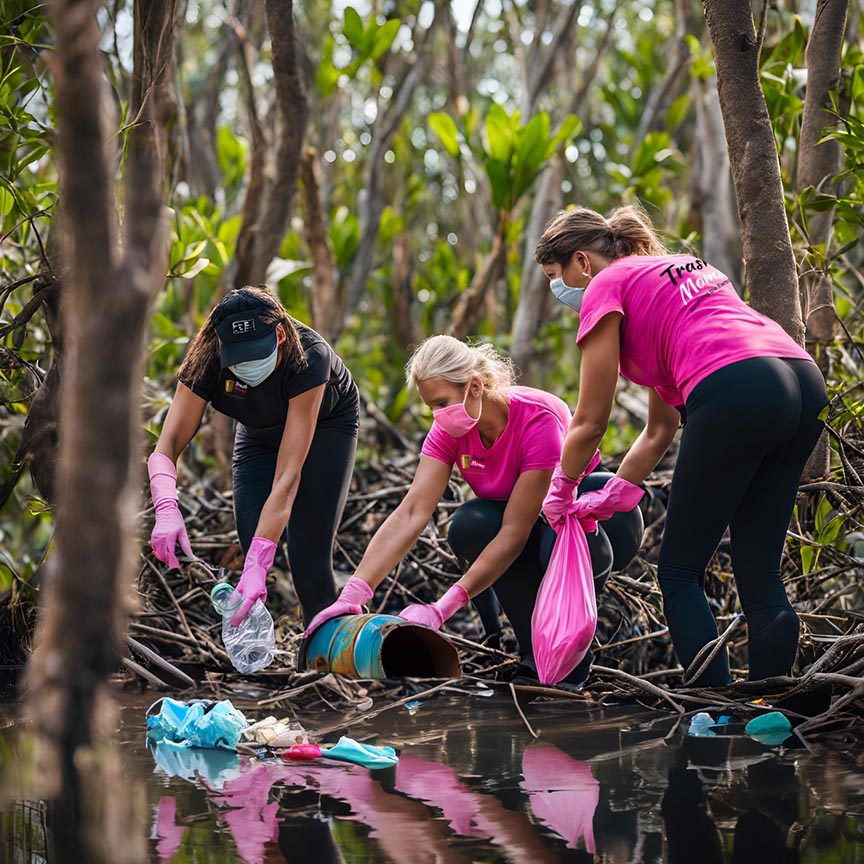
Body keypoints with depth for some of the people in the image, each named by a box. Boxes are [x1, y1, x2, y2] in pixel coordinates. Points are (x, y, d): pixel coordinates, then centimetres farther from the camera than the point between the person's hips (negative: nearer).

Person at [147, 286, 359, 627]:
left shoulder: (309, 357, -41)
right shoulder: (207, 363, -31)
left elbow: (288, 475, -44)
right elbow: (166, 446, -35)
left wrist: (257, 563, -52)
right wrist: (166, 510, -57)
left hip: (326, 424, -3)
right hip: (260, 432, 3)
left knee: (308, 559, -14)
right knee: (252, 554, -11)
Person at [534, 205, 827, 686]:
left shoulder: (606, 286, 10)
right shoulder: (683, 268, 34)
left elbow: (591, 423, 12)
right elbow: (661, 430, 33)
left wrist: (561, 492, 28)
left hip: (735, 391, -8)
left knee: (680, 574, 6)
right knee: (760, 576, 13)